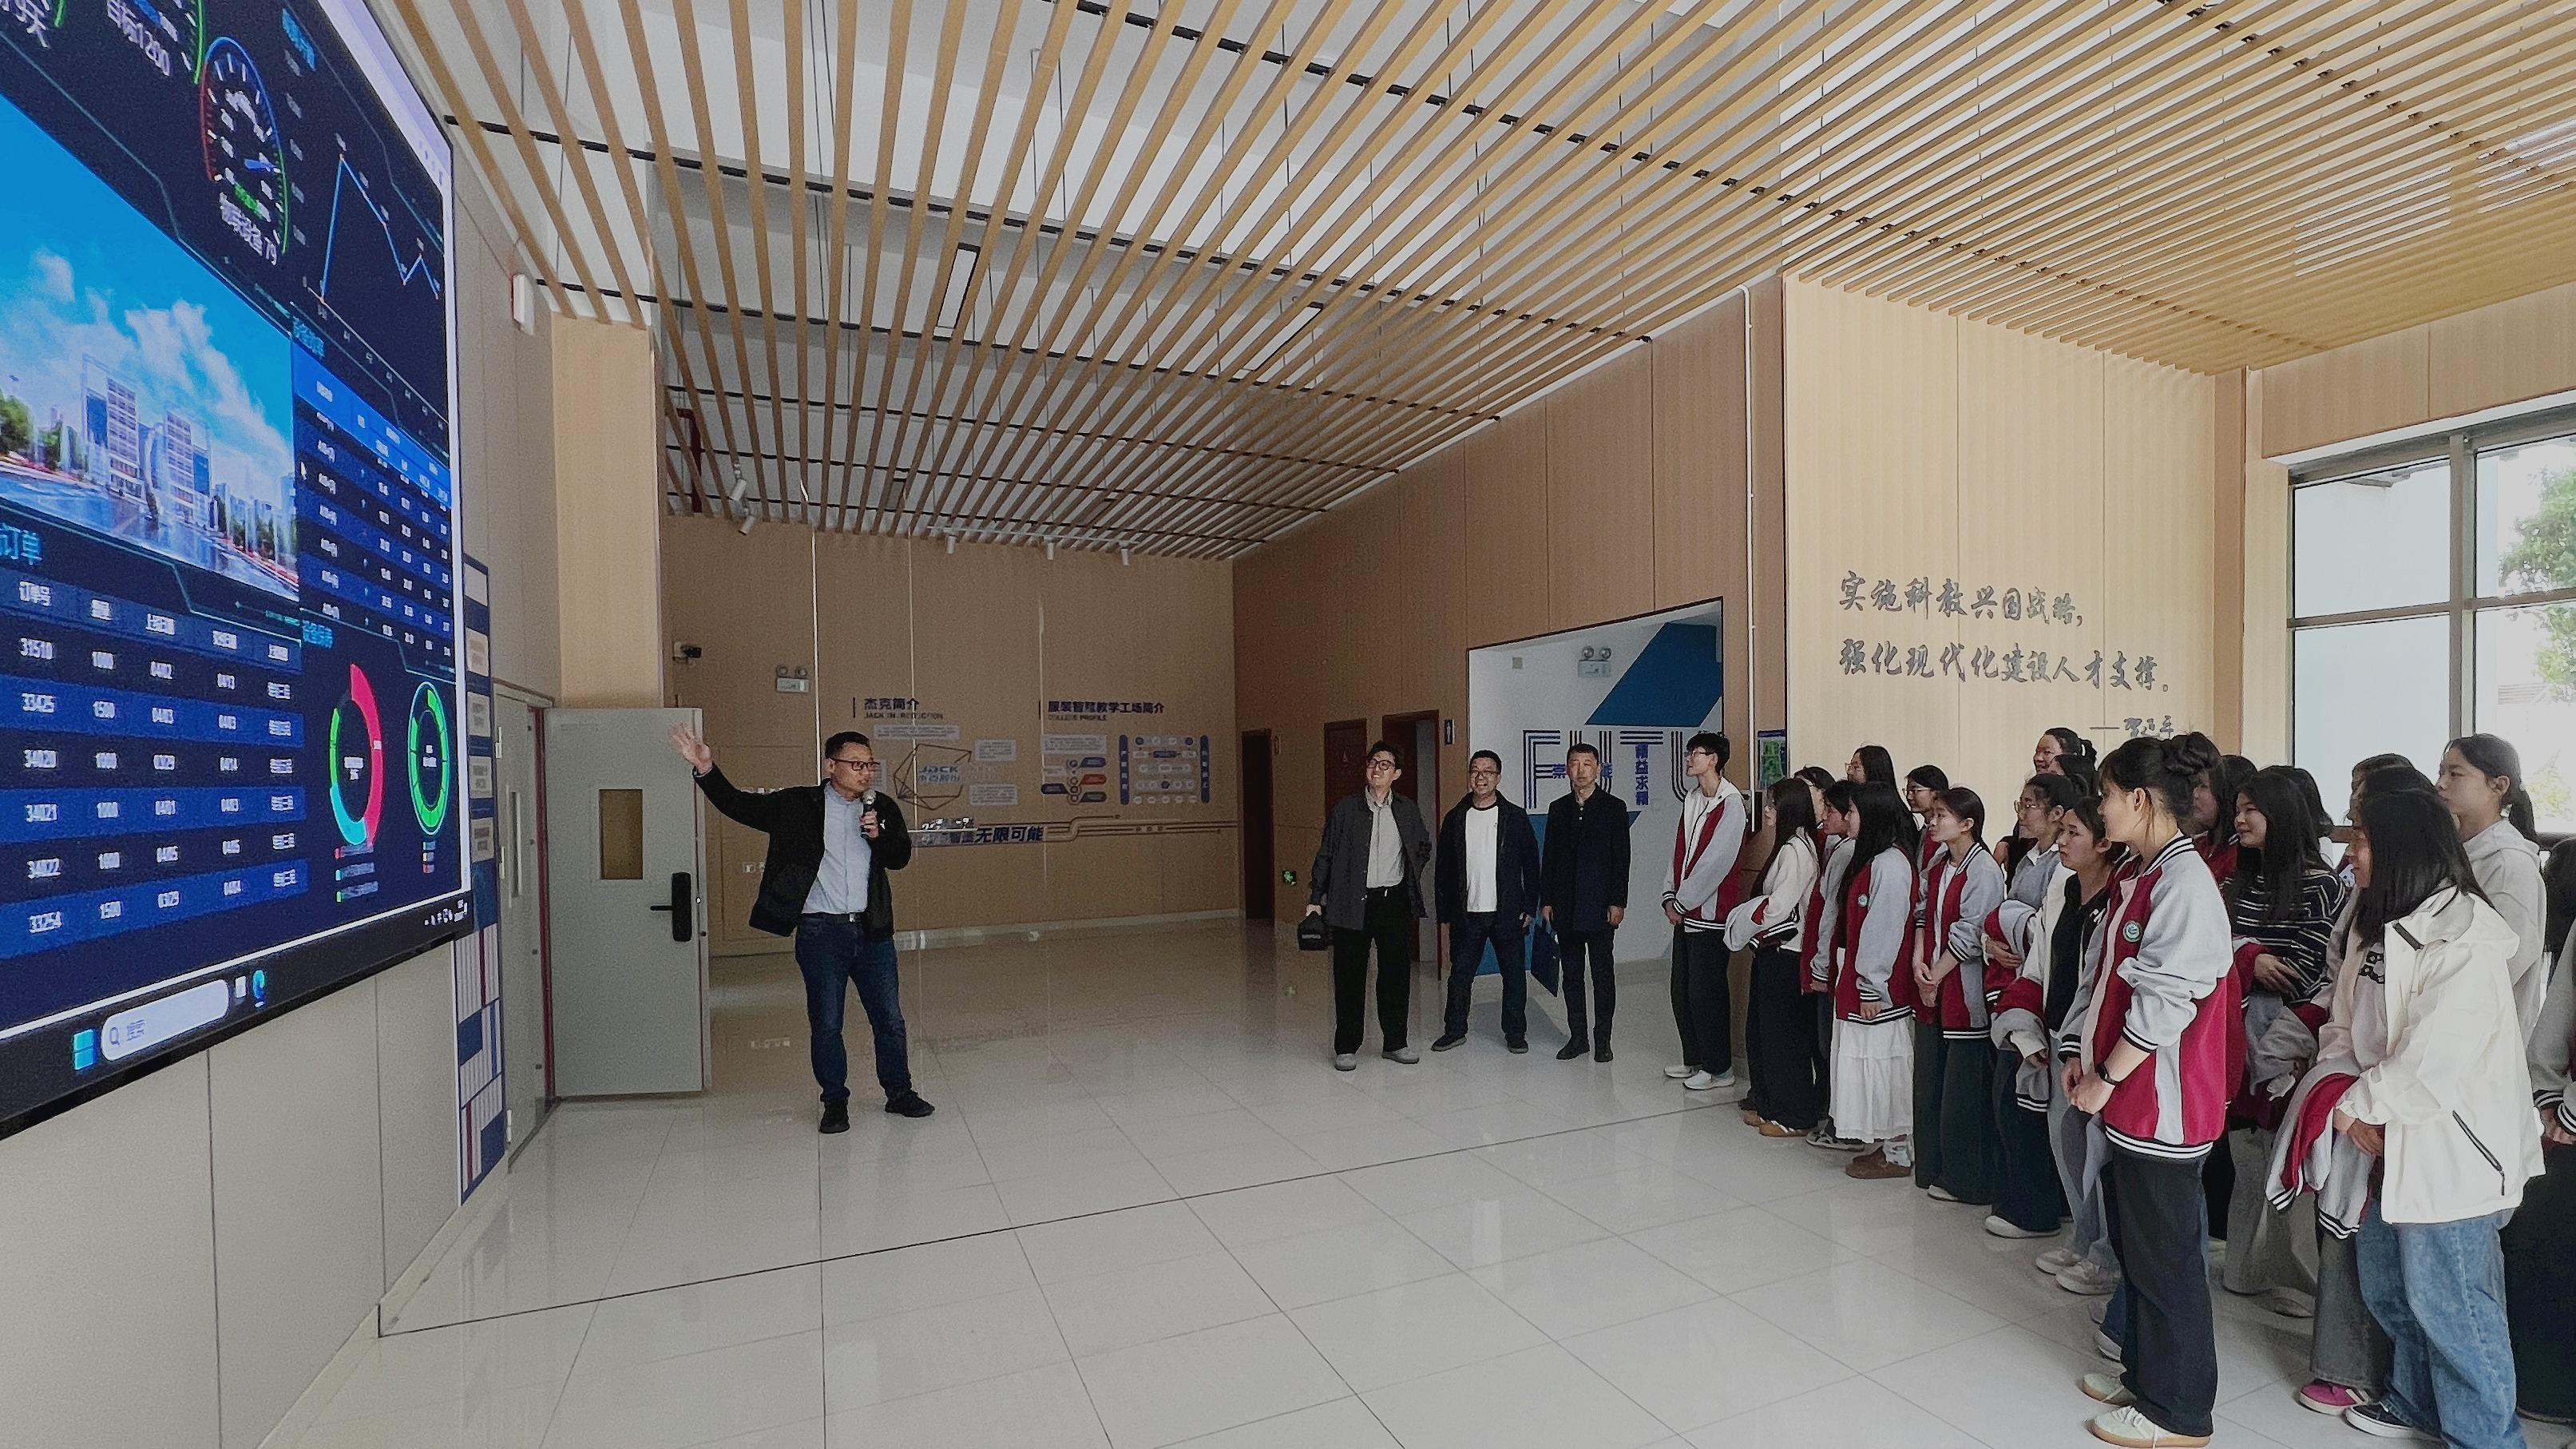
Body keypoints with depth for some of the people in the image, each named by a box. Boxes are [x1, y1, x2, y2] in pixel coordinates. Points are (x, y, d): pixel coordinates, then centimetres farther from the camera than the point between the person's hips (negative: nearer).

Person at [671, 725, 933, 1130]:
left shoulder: (882, 808, 7)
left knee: (889, 1018, 10)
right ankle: (835, 1102, 22)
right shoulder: (798, 805, -1)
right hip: (820, 931, -2)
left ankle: (899, 1092, 26)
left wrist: (878, 835, -16)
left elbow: (901, 856, 3)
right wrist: (706, 770, -18)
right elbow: (739, 805, -5)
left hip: (872, 930, 3)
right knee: (826, 1023, 5)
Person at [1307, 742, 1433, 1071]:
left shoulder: (1408, 809, 5)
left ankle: (1395, 1043, 25)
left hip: (1395, 902, 3)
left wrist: (1408, 877, 12)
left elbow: (1424, 847, 22)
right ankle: (1346, 1047, 16)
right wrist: (1315, 899, -1)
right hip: (1353, 904, -2)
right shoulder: (1346, 808, -2)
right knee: (1349, 978, 4)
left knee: (1397, 975, 10)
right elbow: (1326, 855, 1)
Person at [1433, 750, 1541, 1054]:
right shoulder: (1455, 818, 5)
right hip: (1466, 914, 1)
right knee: (1460, 974, 7)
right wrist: (1445, 916, 5)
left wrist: (1529, 907, -2)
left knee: (1514, 974, 7)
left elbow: (1531, 864, 4)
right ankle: (1455, 1030, 21)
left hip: (1507, 913, -1)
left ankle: (1515, 1033, 21)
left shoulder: (1515, 817, 1)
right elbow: (1443, 870, 7)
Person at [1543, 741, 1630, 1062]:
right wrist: (1546, 900, 4)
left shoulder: (1613, 807, 0)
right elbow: (1549, 857, 9)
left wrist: (1618, 902, -10)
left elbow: (1622, 858, -4)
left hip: (1600, 907, -3)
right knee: (1571, 973, 9)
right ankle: (1578, 1036, 19)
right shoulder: (1558, 808, 10)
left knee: (1602, 974, 4)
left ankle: (1602, 1039, 14)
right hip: (1565, 908, 4)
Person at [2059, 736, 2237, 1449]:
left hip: (2163, 1101, -9)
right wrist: (2080, 1052, 7)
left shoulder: (2184, 882, -19)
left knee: (2164, 1256, 5)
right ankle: (2143, 1374, 35)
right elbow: (2107, 977, 14)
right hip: (2128, 1095, 9)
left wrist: (2106, 1078, -16)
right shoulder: (2137, 875, 9)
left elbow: (2165, 1001, -21)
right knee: (2132, 1242, 19)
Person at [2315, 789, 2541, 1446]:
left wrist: (2356, 1105, -14)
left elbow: (2432, 1058, -24)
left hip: (2450, 1150, -9)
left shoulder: (2464, 940, -19)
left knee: (2446, 1301, 2)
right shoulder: (2378, 931, 10)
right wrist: (2340, 1091, -6)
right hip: (2390, 1143, 9)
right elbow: (2344, 1027, 9)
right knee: (2388, 1289, 20)